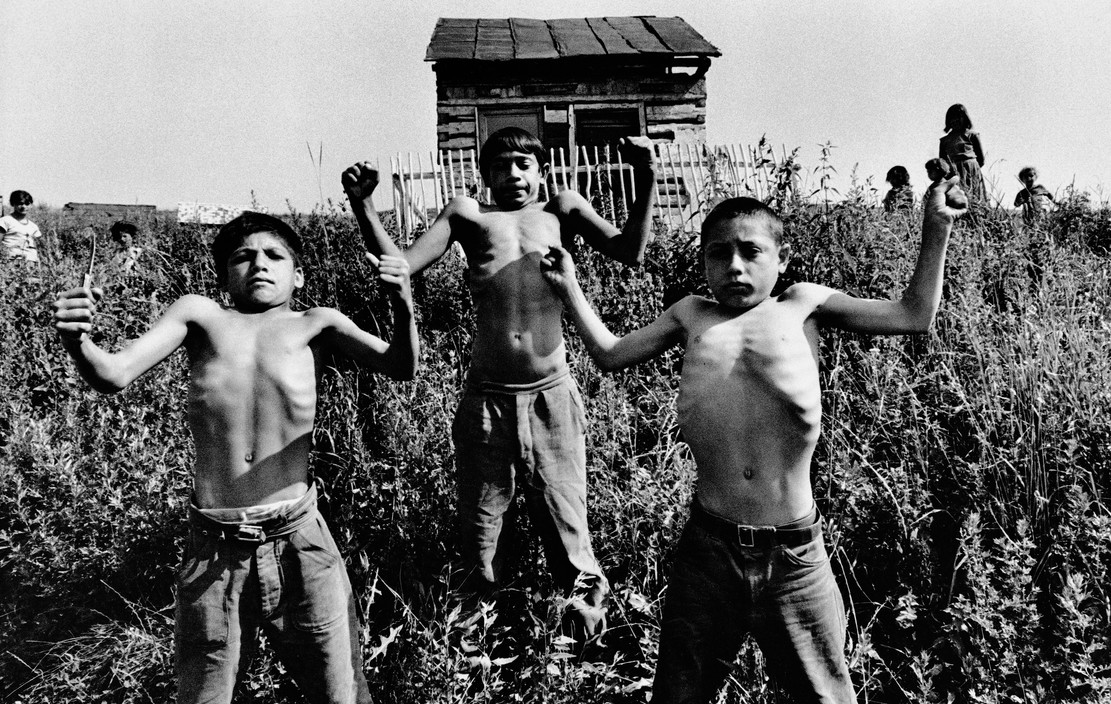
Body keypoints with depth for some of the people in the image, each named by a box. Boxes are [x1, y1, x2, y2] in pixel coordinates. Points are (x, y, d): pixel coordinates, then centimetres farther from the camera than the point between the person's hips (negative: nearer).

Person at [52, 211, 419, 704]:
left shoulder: (312, 325, 1)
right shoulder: (200, 316, 3)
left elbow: (401, 368, -7)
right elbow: (112, 376, -5)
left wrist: (403, 306, -27)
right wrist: (77, 341, -26)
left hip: (299, 547, 0)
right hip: (213, 554, 1)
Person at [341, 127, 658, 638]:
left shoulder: (562, 211, 10)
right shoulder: (468, 215, 9)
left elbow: (631, 252, -2)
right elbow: (398, 266, 1)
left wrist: (646, 180, -11)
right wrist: (362, 204, -8)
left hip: (551, 396, -1)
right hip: (485, 400, 1)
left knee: (567, 530, 8)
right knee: (478, 535, 14)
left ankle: (587, 608, 31)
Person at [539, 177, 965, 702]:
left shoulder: (802, 305, 6)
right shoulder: (691, 315, 9)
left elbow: (915, 316, 9)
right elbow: (610, 355, 18)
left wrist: (936, 231, 7)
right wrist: (569, 287, 19)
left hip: (793, 552, -1)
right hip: (709, 548, 1)